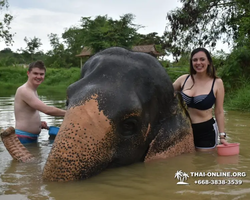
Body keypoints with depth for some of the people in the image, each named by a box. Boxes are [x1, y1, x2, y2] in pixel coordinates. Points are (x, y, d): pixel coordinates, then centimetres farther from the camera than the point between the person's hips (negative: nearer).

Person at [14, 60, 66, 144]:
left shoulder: (33, 91, 14)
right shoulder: (24, 91, -17)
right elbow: (47, 110, -26)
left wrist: (39, 123, 4)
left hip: (33, 137, 9)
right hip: (23, 139, -9)